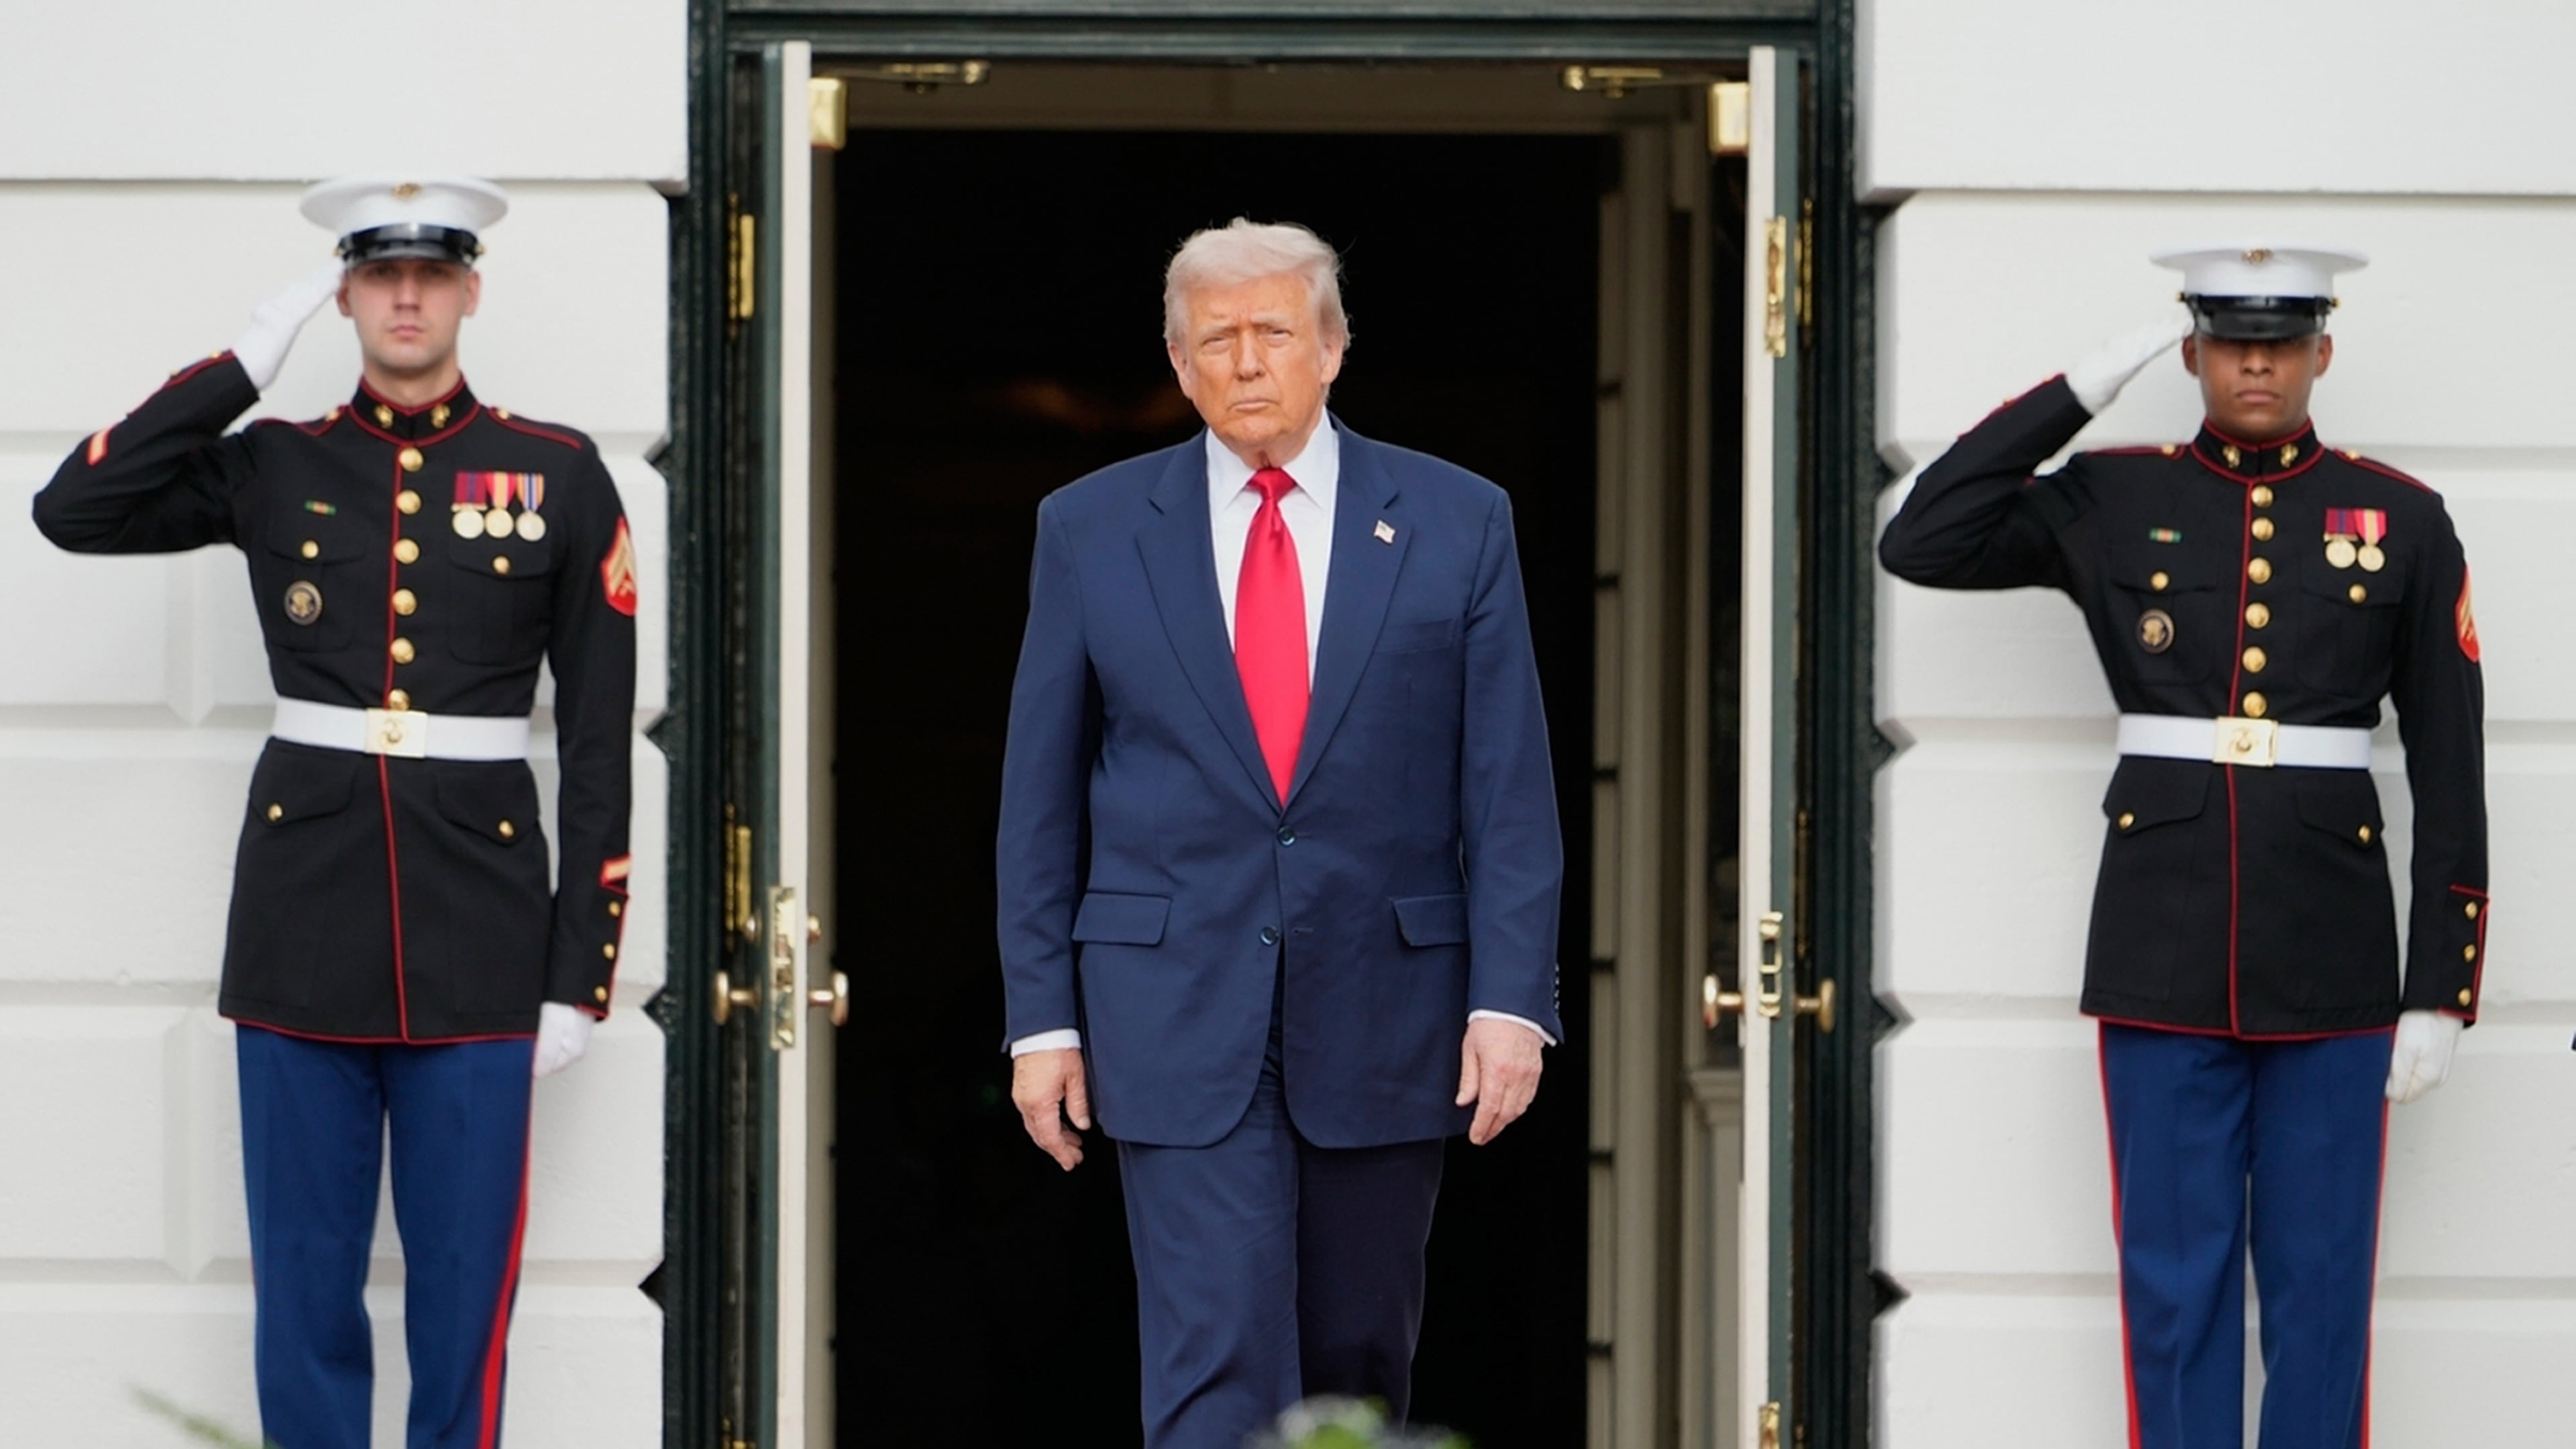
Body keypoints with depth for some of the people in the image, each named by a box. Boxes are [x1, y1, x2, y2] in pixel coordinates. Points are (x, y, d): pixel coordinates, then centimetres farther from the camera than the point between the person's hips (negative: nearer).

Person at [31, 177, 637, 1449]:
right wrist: (244, 366, -5)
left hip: (478, 940, -1)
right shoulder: (271, 470, 7)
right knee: (304, 1289, 6)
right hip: (304, 927, 1)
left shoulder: (558, 478, 3)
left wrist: (581, 972, -2)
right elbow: (73, 512, -6)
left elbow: (598, 736, 2)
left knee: (462, 1289, 4)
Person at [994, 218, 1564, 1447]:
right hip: (1180, 1012, -1)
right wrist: (1042, 1016, 1)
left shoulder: (1457, 524, 2)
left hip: (1384, 1010, 1)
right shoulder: (1090, 531, 3)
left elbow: (1509, 786, 0)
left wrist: (1511, 998, -8)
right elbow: (1040, 794, 6)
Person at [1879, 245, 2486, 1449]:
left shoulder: (2404, 521, 3)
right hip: (2165, 954, 0)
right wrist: (2080, 393, -5)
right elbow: (1920, 544, -6)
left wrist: (2439, 992, -3)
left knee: (2321, 1282, 5)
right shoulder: (2111, 504, 5)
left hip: (2330, 957, 0)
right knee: (2175, 1280, 5)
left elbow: (2451, 771, 2)